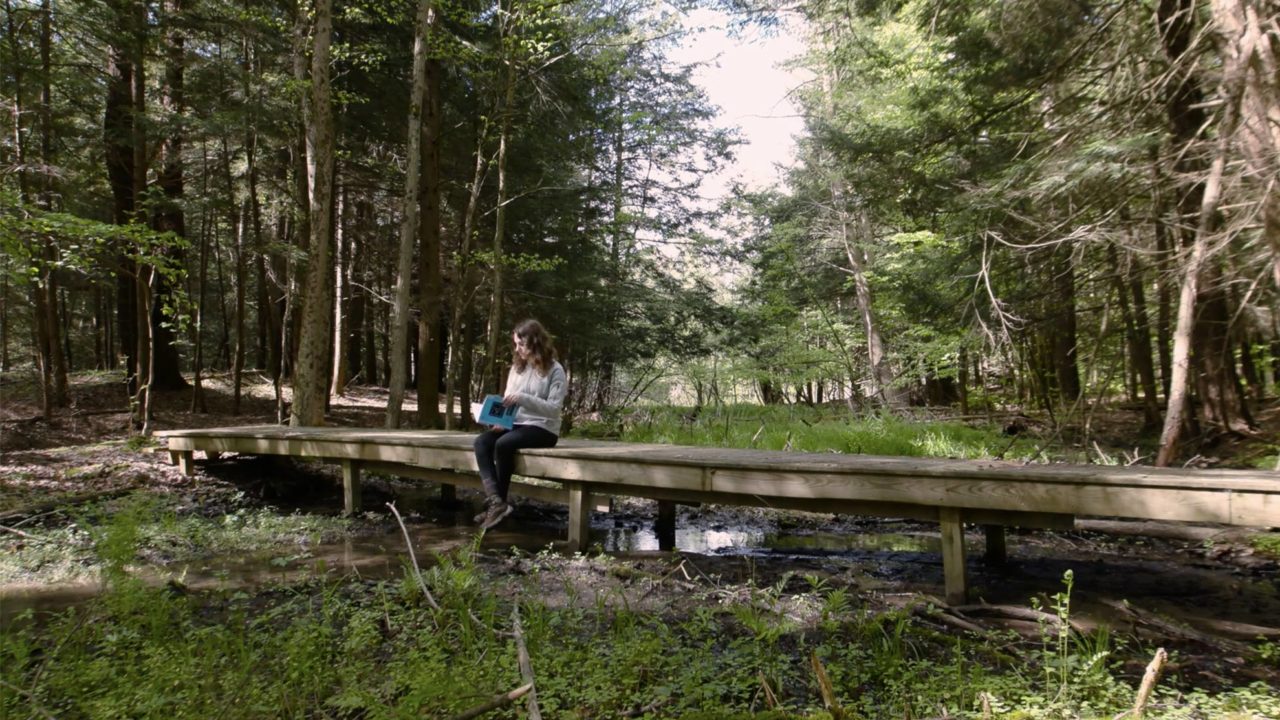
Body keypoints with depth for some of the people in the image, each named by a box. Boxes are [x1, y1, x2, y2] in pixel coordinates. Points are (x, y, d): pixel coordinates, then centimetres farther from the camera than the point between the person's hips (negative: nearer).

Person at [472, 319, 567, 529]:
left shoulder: (554, 370, -7)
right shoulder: (517, 367, 13)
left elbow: (553, 408, -15)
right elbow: (507, 400, 14)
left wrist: (523, 398, -25)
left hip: (543, 429, -6)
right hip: (515, 424, 6)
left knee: (503, 444, -31)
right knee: (482, 442, -21)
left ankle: (499, 502, -18)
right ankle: (495, 501, -32)